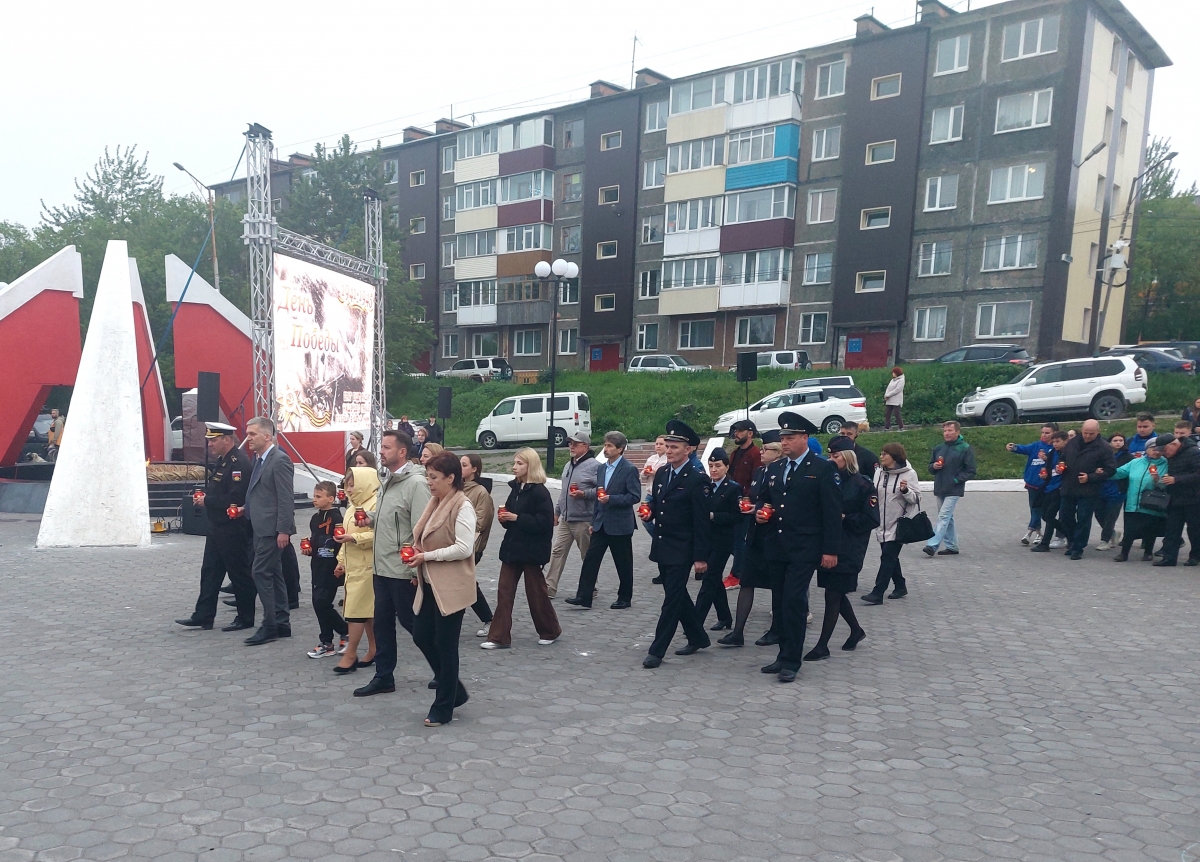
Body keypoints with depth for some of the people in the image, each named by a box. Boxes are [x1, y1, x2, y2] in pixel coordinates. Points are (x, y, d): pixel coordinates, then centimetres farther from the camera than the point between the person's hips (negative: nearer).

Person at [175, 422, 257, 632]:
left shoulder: (239, 463, -20)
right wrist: (205, 496, 3)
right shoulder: (221, 461, 12)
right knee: (210, 571, 12)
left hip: (234, 530, -10)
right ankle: (203, 616, 19)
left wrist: (207, 500, -17)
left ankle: (246, 618, 13)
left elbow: (235, 499, -27)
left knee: (239, 573, 2)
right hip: (217, 527, 10)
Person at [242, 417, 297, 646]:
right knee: (273, 574, 13)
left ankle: (269, 625, -1)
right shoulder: (259, 460, 14)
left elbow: (286, 498, -18)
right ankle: (281, 623, 20)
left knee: (261, 573, -8)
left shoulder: (280, 460, -15)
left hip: (272, 529, -10)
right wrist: (246, 509, 8)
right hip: (261, 528, 10)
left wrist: (283, 530, -21)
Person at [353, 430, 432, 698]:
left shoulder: (416, 483, -18)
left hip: (403, 570, -9)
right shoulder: (387, 482, 12)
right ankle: (384, 677, 25)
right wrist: (371, 520, 2)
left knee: (410, 621, 4)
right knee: (382, 623, 14)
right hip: (382, 568, 9)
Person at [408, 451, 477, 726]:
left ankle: (443, 708, 16)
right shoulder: (435, 502, 11)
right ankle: (454, 690, 29)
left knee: (445, 645, 1)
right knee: (421, 636, 11)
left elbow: (464, 548, -23)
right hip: (429, 585, 9)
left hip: (451, 588, -9)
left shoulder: (462, 506, -15)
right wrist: (417, 550, 2)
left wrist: (427, 557, -18)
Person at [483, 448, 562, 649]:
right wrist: (504, 518, -2)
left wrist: (517, 518, -21)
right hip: (512, 547, 7)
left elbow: (544, 521, -20)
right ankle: (499, 637, 7)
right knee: (504, 591, 4)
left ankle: (550, 631, 25)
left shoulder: (539, 492, -14)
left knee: (536, 591, 5)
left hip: (531, 549, -7)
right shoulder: (515, 489, 10)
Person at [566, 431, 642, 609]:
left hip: (620, 525, -7)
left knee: (623, 564, 6)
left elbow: (635, 497, -15)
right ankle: (584, 596, 3)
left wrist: (611, 499, -23)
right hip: (601, 524, 7)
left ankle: (625, 598, 19)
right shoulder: (602, 468, 11)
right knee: (590, 558, 1)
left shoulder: (629, 469, -11)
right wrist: (593, 521, 16)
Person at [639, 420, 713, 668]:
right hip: (661, 546, 8)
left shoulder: (697, 479, -14)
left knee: (672, 599, -3)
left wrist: (701, 557, -16)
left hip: (681, 550, -8)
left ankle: (657, 650, 2)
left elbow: (701, 521, -14)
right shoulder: (661, 473, 7)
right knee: (677, 595, 17)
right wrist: (648, 512, -4)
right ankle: (697, 638, 32)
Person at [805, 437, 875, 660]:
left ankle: (822, 645, 3)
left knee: (833, 594, -3)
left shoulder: (862, 485, -8)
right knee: (836, 593, 15)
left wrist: (844, 518, -16)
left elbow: (872, 520, -9)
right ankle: (856, 631, 37)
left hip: (848, 549, -6)